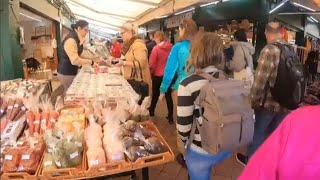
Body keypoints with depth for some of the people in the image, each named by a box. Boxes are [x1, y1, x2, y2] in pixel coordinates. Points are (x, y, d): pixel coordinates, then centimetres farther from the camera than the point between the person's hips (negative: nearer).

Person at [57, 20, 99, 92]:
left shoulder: (77, 39, 7)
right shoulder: (71, 40, -24)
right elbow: (75, 60, -31)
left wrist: (89, 58, 4)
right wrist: (91, 62, -24)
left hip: (73, 71, 9)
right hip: (66, 73, -9)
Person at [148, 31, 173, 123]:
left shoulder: (156, 48, -15)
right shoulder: (171, 47, -4)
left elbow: (152, 64, -12)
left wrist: (151, 73, 5)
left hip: (158, 75, -3)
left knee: (155, 95, 16)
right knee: (168, 95, 9)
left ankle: (151, 111, 36)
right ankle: (170, 116, 12)